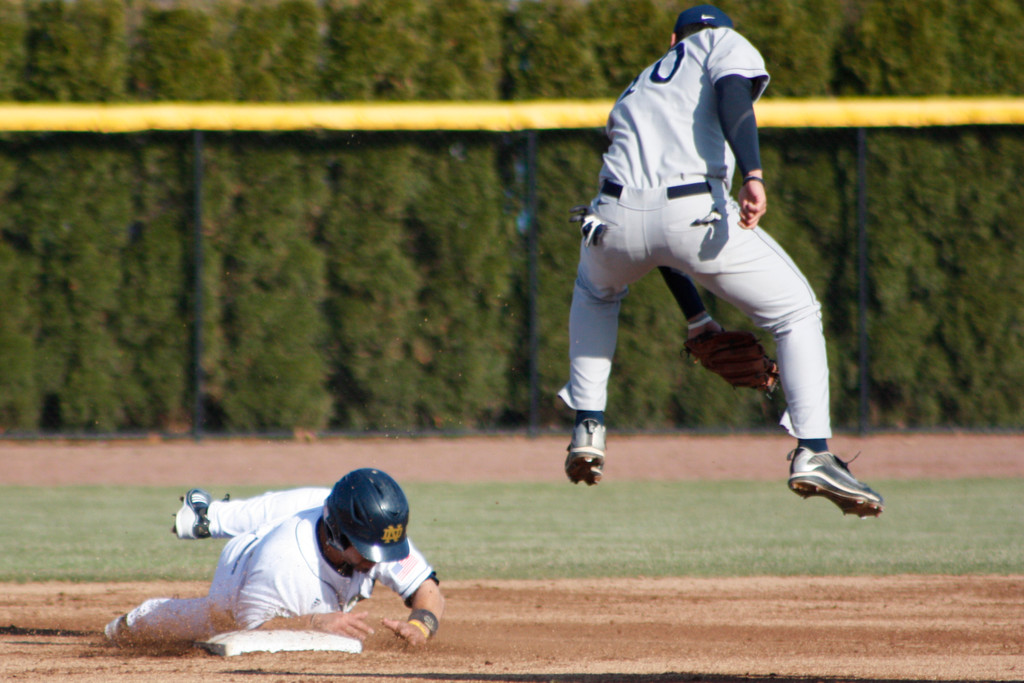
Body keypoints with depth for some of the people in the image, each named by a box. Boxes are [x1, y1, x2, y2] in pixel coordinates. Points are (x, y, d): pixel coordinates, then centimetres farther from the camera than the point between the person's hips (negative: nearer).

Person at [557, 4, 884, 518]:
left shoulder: (636, 90, 37)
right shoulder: (725, 43, 22)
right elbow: (732, 91, -7)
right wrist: (752, 175, -21)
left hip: (619, 217, 5)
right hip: (696, 211, -5)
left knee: (595, 291, 40)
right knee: (796, 311, 15)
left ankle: (587, 428, 28)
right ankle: (812, 453, 1)